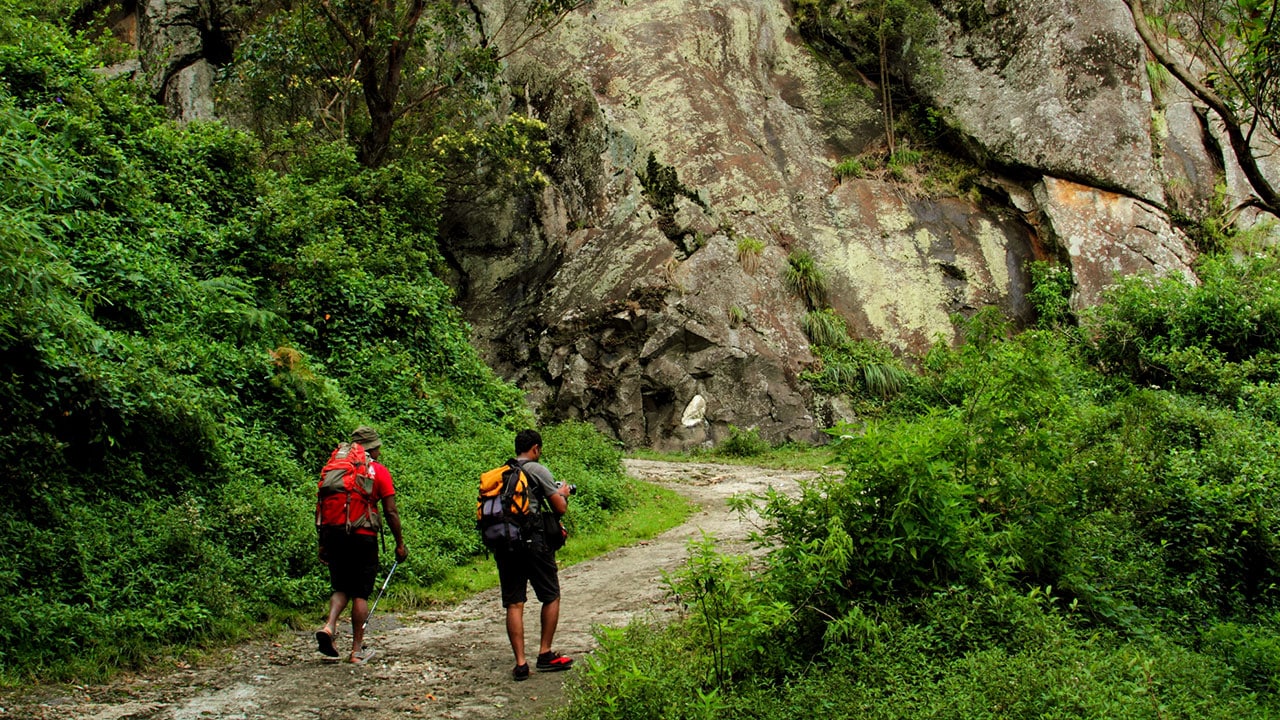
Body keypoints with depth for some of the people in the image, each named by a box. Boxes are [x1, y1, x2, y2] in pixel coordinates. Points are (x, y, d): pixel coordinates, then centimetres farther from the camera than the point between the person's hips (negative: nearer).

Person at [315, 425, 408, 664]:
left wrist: (323, 543, 16)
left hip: (335, 536, 4)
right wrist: (400, 543, 4)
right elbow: (391, 512, -4)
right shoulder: (379, 471, 0)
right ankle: (357, 650, 6)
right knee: (360, 593, 4)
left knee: (341, 588, 17)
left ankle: (328, 626, -8)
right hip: (363, 537, -4)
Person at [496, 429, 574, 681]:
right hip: (534, 542, -5)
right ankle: (545, 654, 14)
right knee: (551, 597, 12)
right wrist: (563, 494, 16)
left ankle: (520, 663, 2)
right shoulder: (538, 470, -4)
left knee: (514, 604, 6)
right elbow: (560, 508, -6)